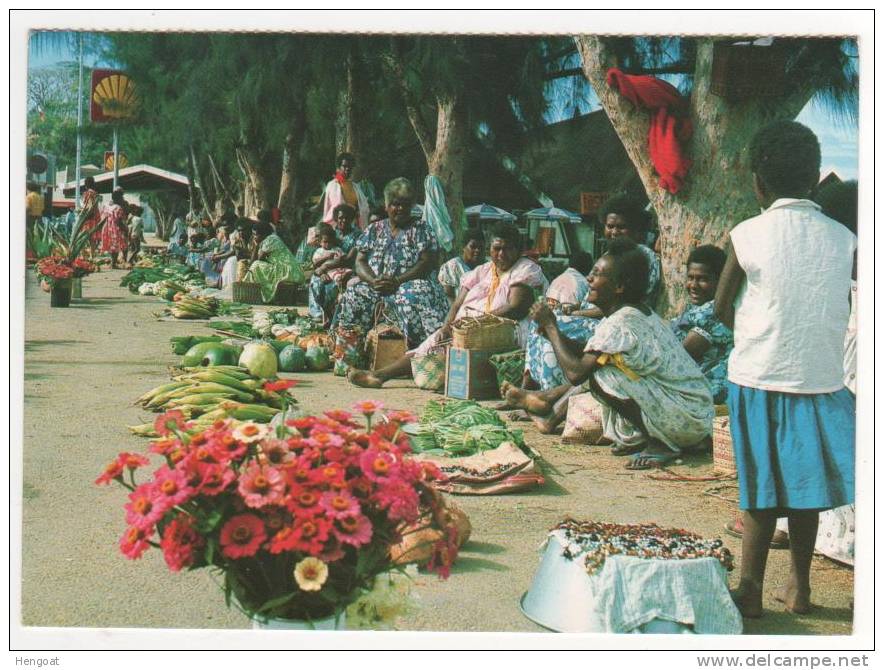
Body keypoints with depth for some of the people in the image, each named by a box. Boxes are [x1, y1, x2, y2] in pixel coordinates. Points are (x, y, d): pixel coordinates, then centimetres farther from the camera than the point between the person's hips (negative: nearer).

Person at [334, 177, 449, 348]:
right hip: (374, 287, 3)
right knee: (353, 296, -25)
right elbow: (360, 262, 8)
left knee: (410, 297, -36)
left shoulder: (421, 230, 8)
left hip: (409, 284, -3)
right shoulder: (373, 230, 16)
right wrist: (374, 281, -14)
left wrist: (398, 281, -18)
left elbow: (426, 263, -5)